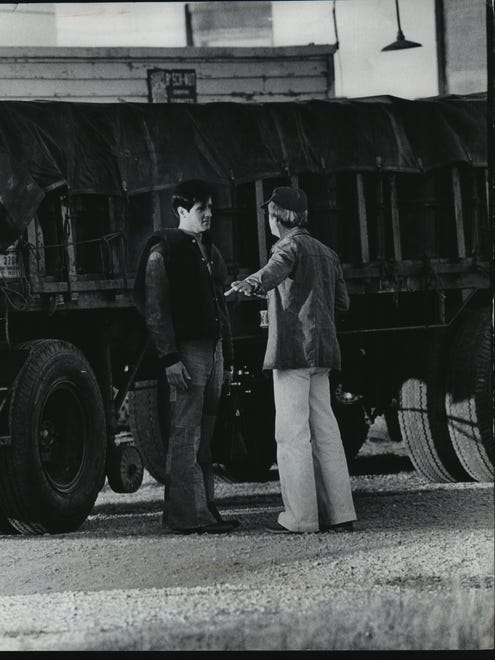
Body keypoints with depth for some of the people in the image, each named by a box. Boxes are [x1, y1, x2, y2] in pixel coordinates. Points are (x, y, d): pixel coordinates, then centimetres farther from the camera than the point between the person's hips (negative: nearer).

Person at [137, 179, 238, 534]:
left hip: (213, 348, 8)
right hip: (186, 350, -8)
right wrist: (169, 358, -18)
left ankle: (205, 509, 14)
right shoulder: (164, 251, -5)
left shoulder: (210, 252, 20)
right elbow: (156, 311, -11)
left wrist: (227, 357, 20)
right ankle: (188, 514, -9)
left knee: (204, 435, 10)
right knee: (186, 434, -8)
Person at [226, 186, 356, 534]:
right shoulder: (326, 252, 19)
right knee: (324, 430, 9)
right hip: (322, 349, 8)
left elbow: (274, 270, -30)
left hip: (294, 348, -8)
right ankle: (339, 512, 7)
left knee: (293, 431, -7)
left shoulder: (290, 247, -7)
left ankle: (300, 516, -10)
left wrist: (251, 284, -46)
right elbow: (342, 302, 22)